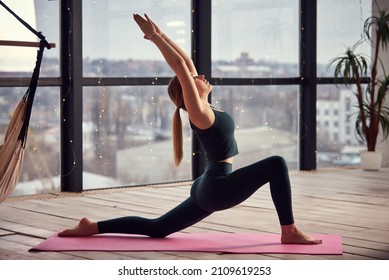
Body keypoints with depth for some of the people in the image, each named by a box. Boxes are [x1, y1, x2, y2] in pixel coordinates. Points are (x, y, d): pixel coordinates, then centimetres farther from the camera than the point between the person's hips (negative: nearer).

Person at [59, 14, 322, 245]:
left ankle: (93, 227, 15)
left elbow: (187, 62, 15)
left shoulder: (206, 107, 12)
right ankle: (289, 231, -13)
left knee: (156, 228, 14)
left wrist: (161, 35, 13)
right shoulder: (199, 112, -13)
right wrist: (155, 36, -15)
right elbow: (180, 67, -18)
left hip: (208, 189, 10)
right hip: (217, 188, -10)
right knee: (276, 164, -15)